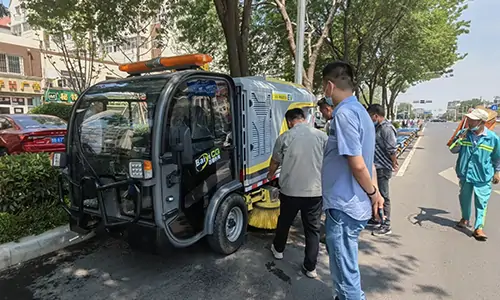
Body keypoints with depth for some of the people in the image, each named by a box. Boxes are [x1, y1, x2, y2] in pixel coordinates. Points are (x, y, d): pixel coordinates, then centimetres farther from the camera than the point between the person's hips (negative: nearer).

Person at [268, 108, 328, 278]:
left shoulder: (285, 137, -4)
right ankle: (310, 267, 17)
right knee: (313, 229, 12)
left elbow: (275, 162, 9)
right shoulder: (321, 136, -1)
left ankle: (278, 249, 43)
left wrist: (270, 175, 29)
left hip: (290, 190, 0)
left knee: (284, 222, 22)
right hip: (315, 190, 1)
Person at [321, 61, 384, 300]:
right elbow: (366, 160, 15)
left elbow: (357, 165, -22)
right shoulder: (359, 110, 12)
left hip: (344, 206, -10)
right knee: (345, 266, 25)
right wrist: (374, 192, 14)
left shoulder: (344, 113, -19)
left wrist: (372, 194, -7)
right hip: (352, 204, 10)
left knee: (345, 271, 6)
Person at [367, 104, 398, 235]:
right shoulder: (378, 127, 11)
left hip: (383, 168, -10)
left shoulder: (386, 128, -20)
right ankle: (376, 218, 36)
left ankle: (386, 226, 10)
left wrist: (394, 163, -13)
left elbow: (392, 149, -23)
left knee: (383, 196, -1)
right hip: (376, 167, 10)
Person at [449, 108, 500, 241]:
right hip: (465, 173, 3)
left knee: (481, 202, -2)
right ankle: (465, 219, 38)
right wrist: (460, 139, -17)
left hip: (483, 176, -2)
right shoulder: (463, 133, -4)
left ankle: (478, 227, 5)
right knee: (464, 198, 17)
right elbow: (453, 150, -1)